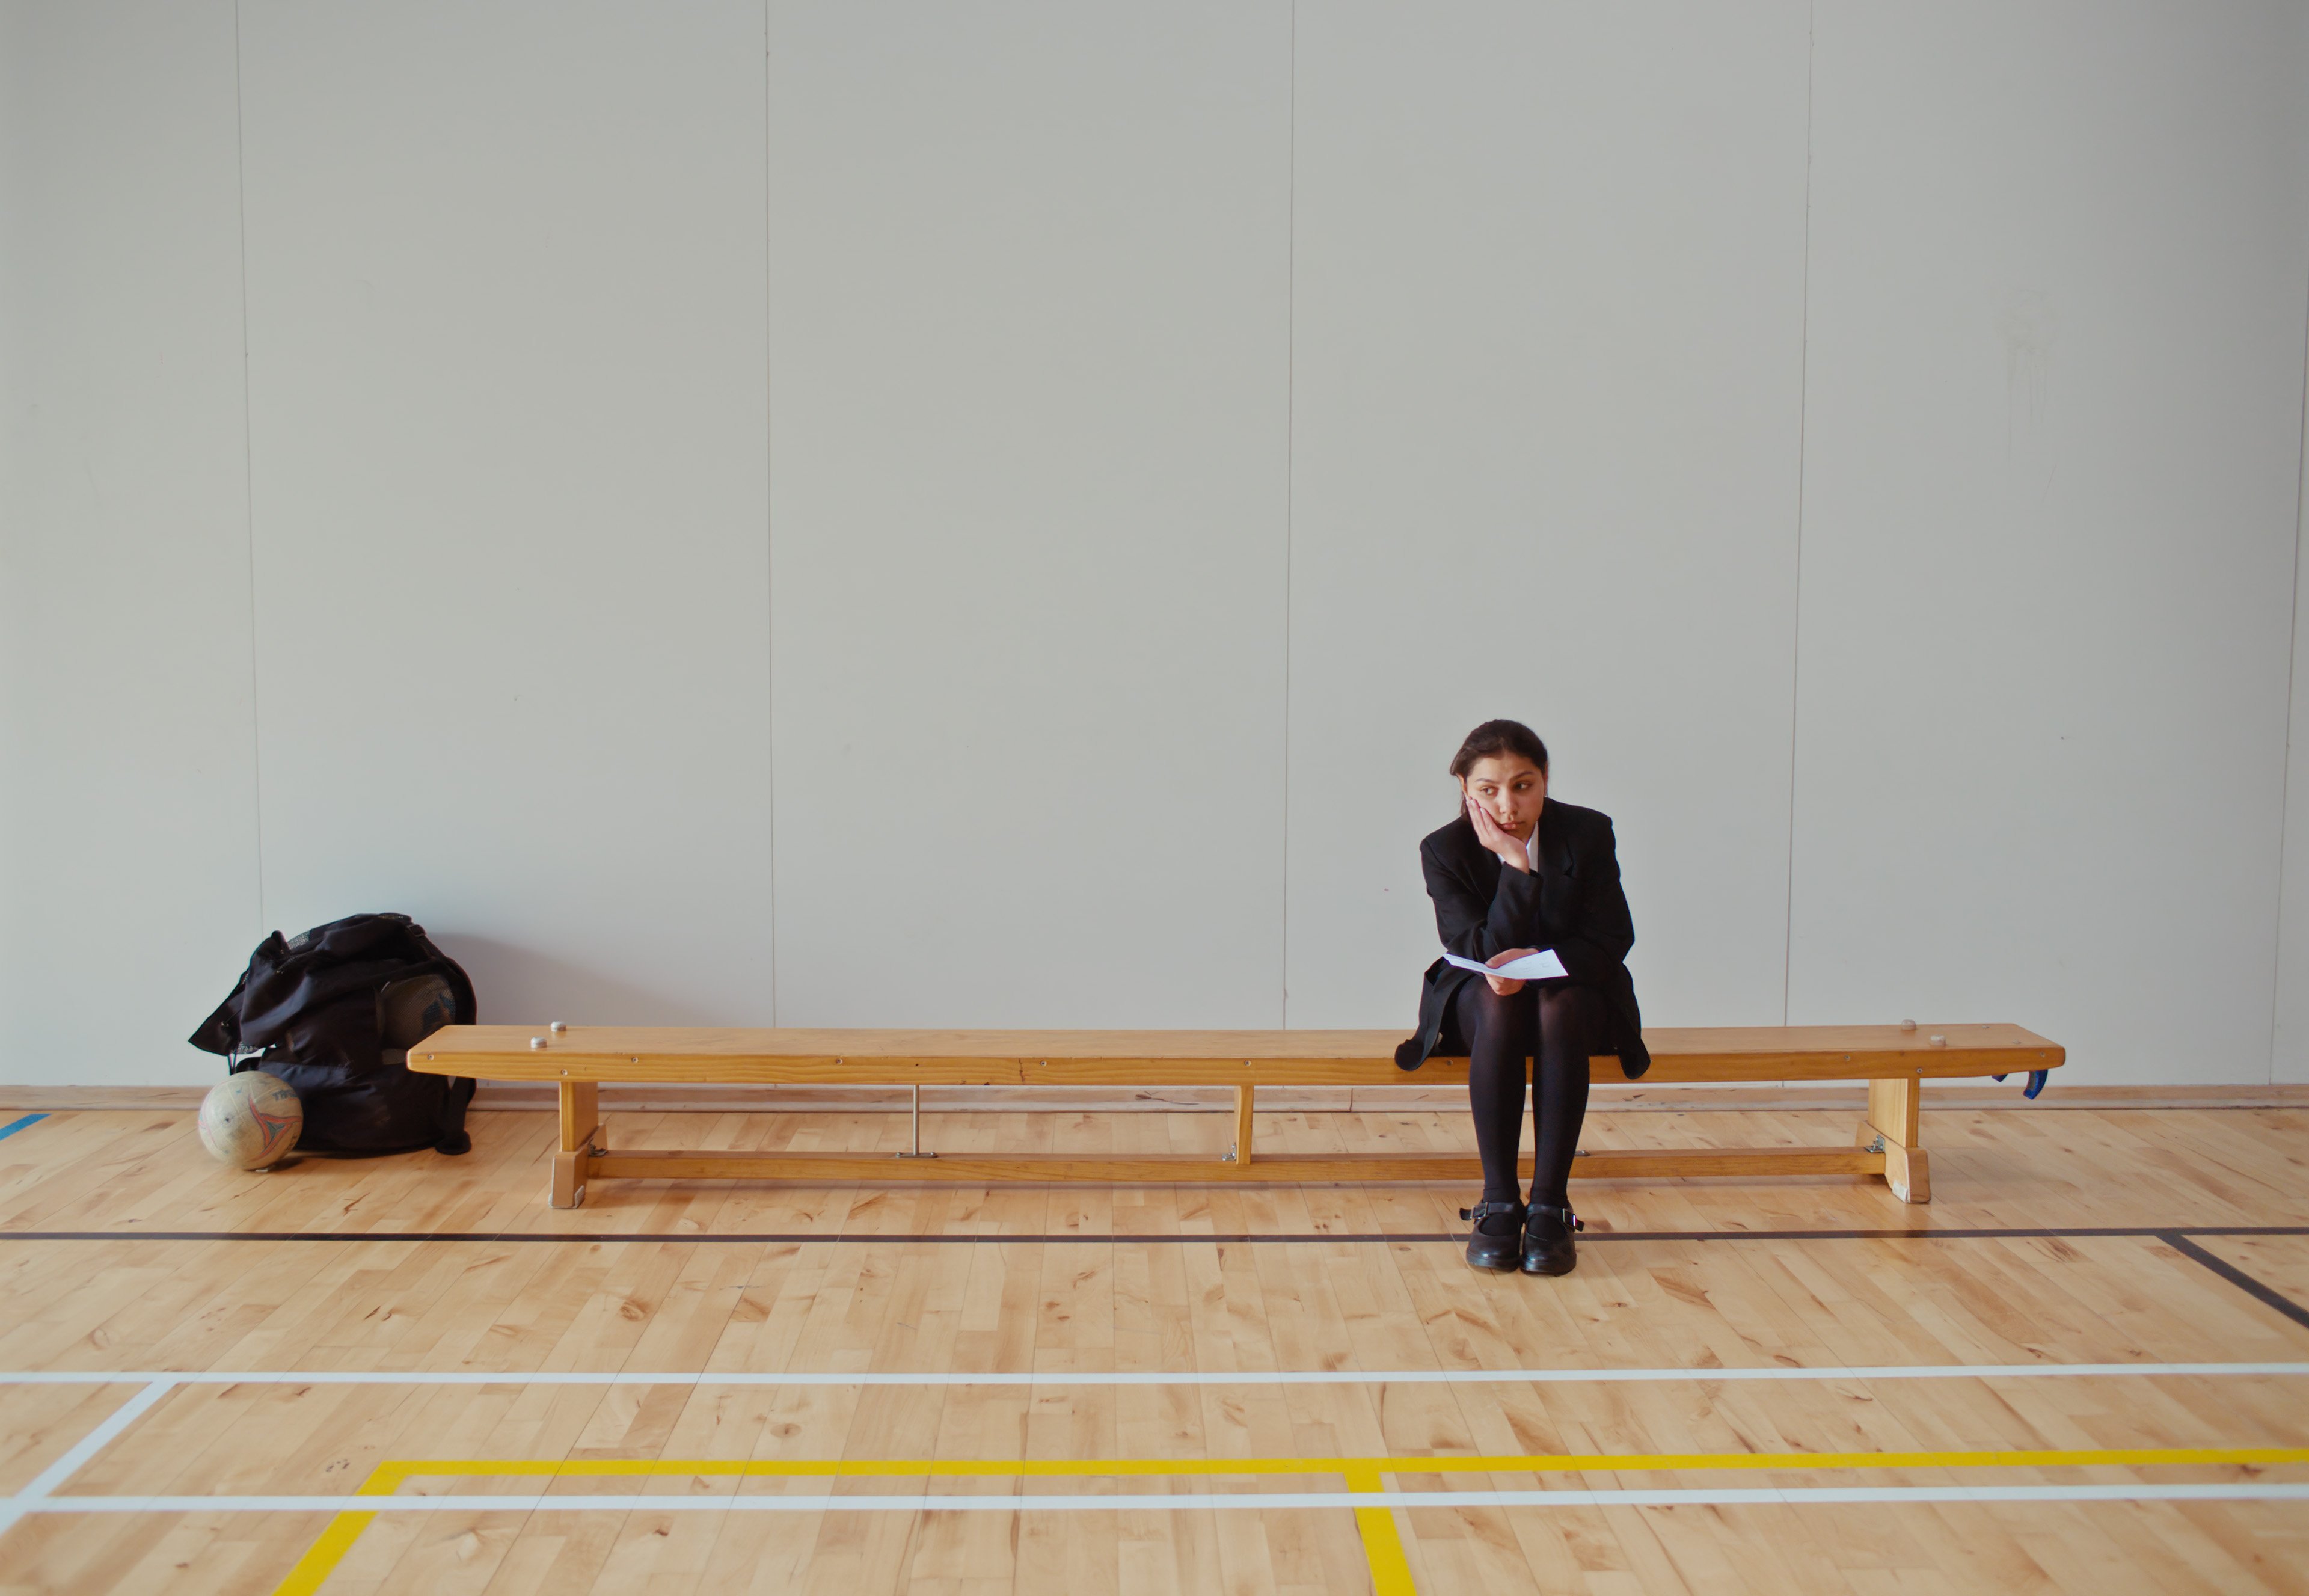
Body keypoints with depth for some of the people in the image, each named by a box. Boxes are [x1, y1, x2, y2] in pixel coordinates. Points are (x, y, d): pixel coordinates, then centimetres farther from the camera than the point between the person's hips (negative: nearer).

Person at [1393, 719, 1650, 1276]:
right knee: (1497, 1001, -36)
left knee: (1560, 1003, -35)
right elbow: (1486, 953, -22)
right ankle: (1498, 1203, -33)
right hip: (1480, 1001, 0)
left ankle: (1549, 1205, -35)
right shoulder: (1443, 850, -14)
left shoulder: (1588, 833, -11)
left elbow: (1611, 940, -13)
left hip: (1576, 997, 1)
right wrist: (1517, 865, -33)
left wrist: (1537, 960, -30)